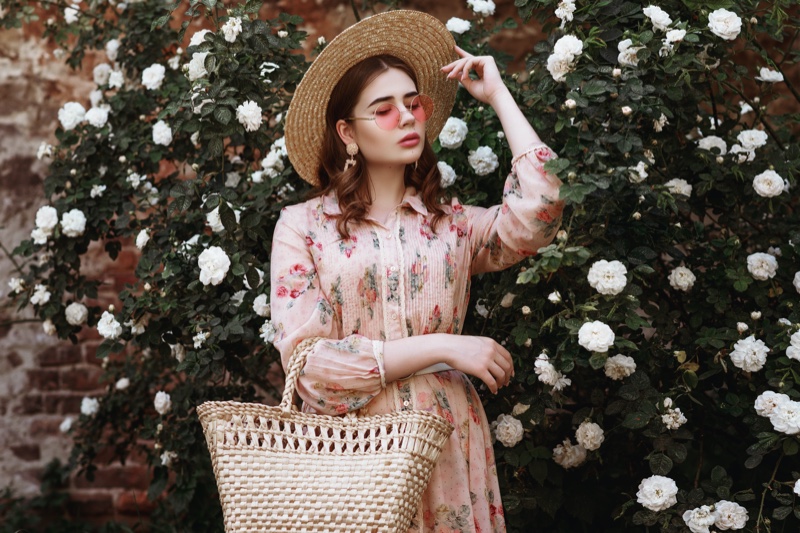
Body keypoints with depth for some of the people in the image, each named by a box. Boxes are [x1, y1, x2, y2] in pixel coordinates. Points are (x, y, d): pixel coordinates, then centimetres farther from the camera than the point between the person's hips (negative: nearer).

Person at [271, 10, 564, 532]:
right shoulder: (303, 227, 1)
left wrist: (498, 95, -1)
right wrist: (441, 347, -14)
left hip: (448, 446, 2)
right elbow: (308, 360, -8)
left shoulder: (453, 225, 8)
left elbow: (536, 215, -12)